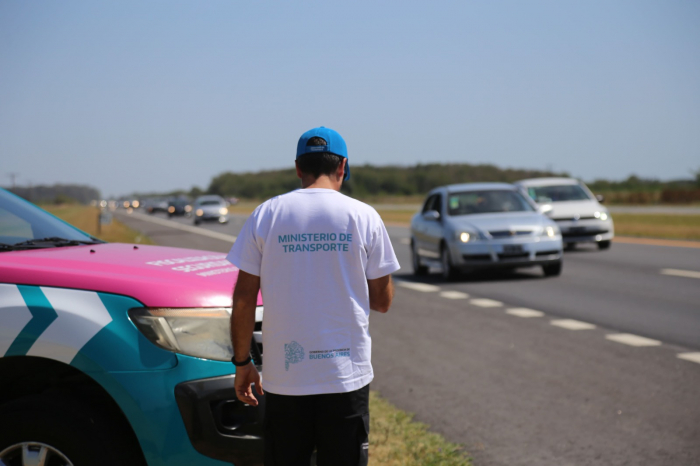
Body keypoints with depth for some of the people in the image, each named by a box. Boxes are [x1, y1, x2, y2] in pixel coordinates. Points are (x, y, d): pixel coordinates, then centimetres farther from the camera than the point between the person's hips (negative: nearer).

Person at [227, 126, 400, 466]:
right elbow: (382, 301, 4)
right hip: (347, 375, -1)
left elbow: (244, 300, 0)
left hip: (284, 377, 1)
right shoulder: (363, 216, -2)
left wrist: (242, 362, 10)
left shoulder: (266, 214, 0)